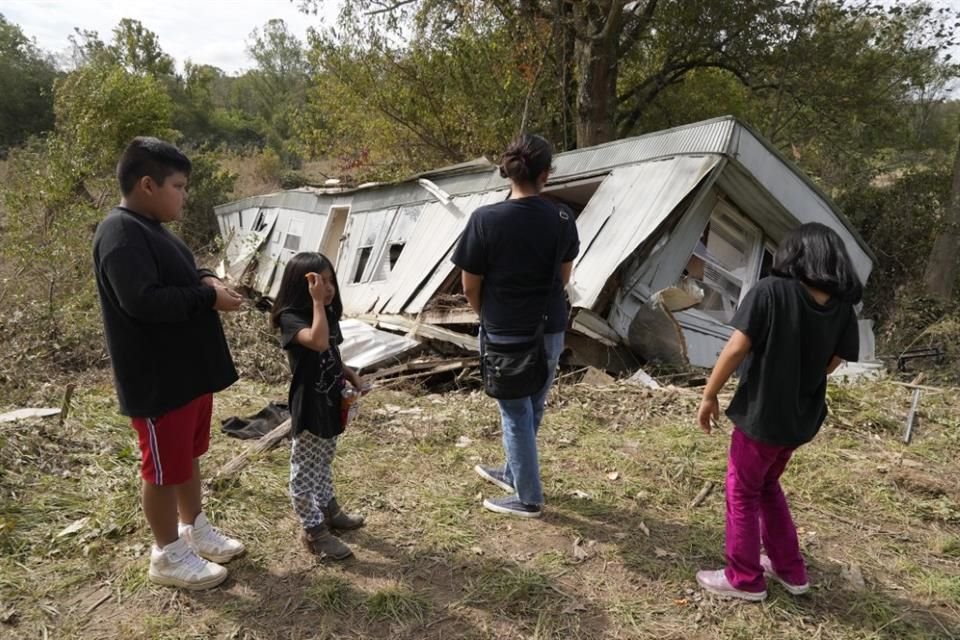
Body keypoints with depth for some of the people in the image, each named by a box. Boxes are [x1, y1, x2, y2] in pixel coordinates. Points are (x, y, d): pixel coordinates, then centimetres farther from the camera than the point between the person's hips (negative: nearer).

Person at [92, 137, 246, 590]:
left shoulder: (150, 228, 12)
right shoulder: (121, 235, -21)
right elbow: (142, 300, -30)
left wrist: (206, 279, 1)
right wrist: (208, 297, -22)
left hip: (188, 370, 10)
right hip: (157, 380, -10)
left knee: (189, 455, 21)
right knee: (165, 467, 5)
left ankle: (195, 528, 38)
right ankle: (168, 555, 23)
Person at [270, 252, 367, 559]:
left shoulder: (328, 314, 5)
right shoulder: (291, 318, -20)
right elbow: (319, 343, -40)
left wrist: (352, 376, 1)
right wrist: (317, 301, -35)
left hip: (331, 402, 8)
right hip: (309, 407, -8)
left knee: (323, 462, 25)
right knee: (306, 469, 7)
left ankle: (328, 509, 42)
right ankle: (314, 530, 18)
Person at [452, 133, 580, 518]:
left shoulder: (485, 219, -17)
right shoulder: (562, 219, -5)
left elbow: (470, 286, -10)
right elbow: (564, 277, 8)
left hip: (506, 335, -4)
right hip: (551, 330, 5)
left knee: (516, 414, 9)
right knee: (532, 409, 21)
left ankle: (528, 498, 22)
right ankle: (514, 473, 41)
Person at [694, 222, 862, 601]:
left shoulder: (772, 291, -17)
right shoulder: (843, 306, -1)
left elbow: (736, 349, -19)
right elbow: (831, 363, 5)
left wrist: (709, 396, -10)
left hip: (762, 414, -6)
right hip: (802, 418, 6)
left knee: (742, 492, 11)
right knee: (767, 486, 25)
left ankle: (744, 579, 23)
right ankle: (790, 570, 34)